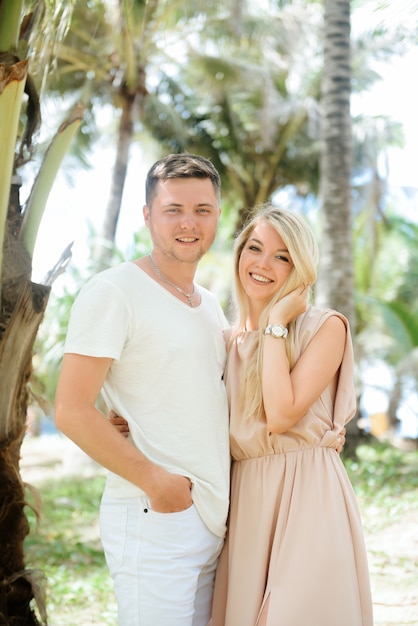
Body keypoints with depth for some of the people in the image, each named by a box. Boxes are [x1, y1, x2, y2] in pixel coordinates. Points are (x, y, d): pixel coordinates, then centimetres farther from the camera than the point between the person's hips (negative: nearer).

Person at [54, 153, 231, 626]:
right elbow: (71, 411, -14)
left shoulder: (210, 306, 15)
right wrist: (154, 479, -16)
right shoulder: (114, 292, -9)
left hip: (215, 515, 8)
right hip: (153, 517, -8)